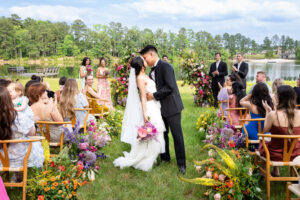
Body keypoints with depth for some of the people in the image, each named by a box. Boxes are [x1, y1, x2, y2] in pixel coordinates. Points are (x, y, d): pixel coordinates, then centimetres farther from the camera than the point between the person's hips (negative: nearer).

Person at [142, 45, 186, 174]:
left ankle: (181, 164, 10)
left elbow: (170, 87, -23)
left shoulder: (165, 66, -16)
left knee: (177, 135, -1)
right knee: (162, 134, 17)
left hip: (172, 107, -8)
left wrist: (154, 95, -18)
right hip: (161, 107, 8)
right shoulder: (152, 71, 11)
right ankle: (165, 158, 33)